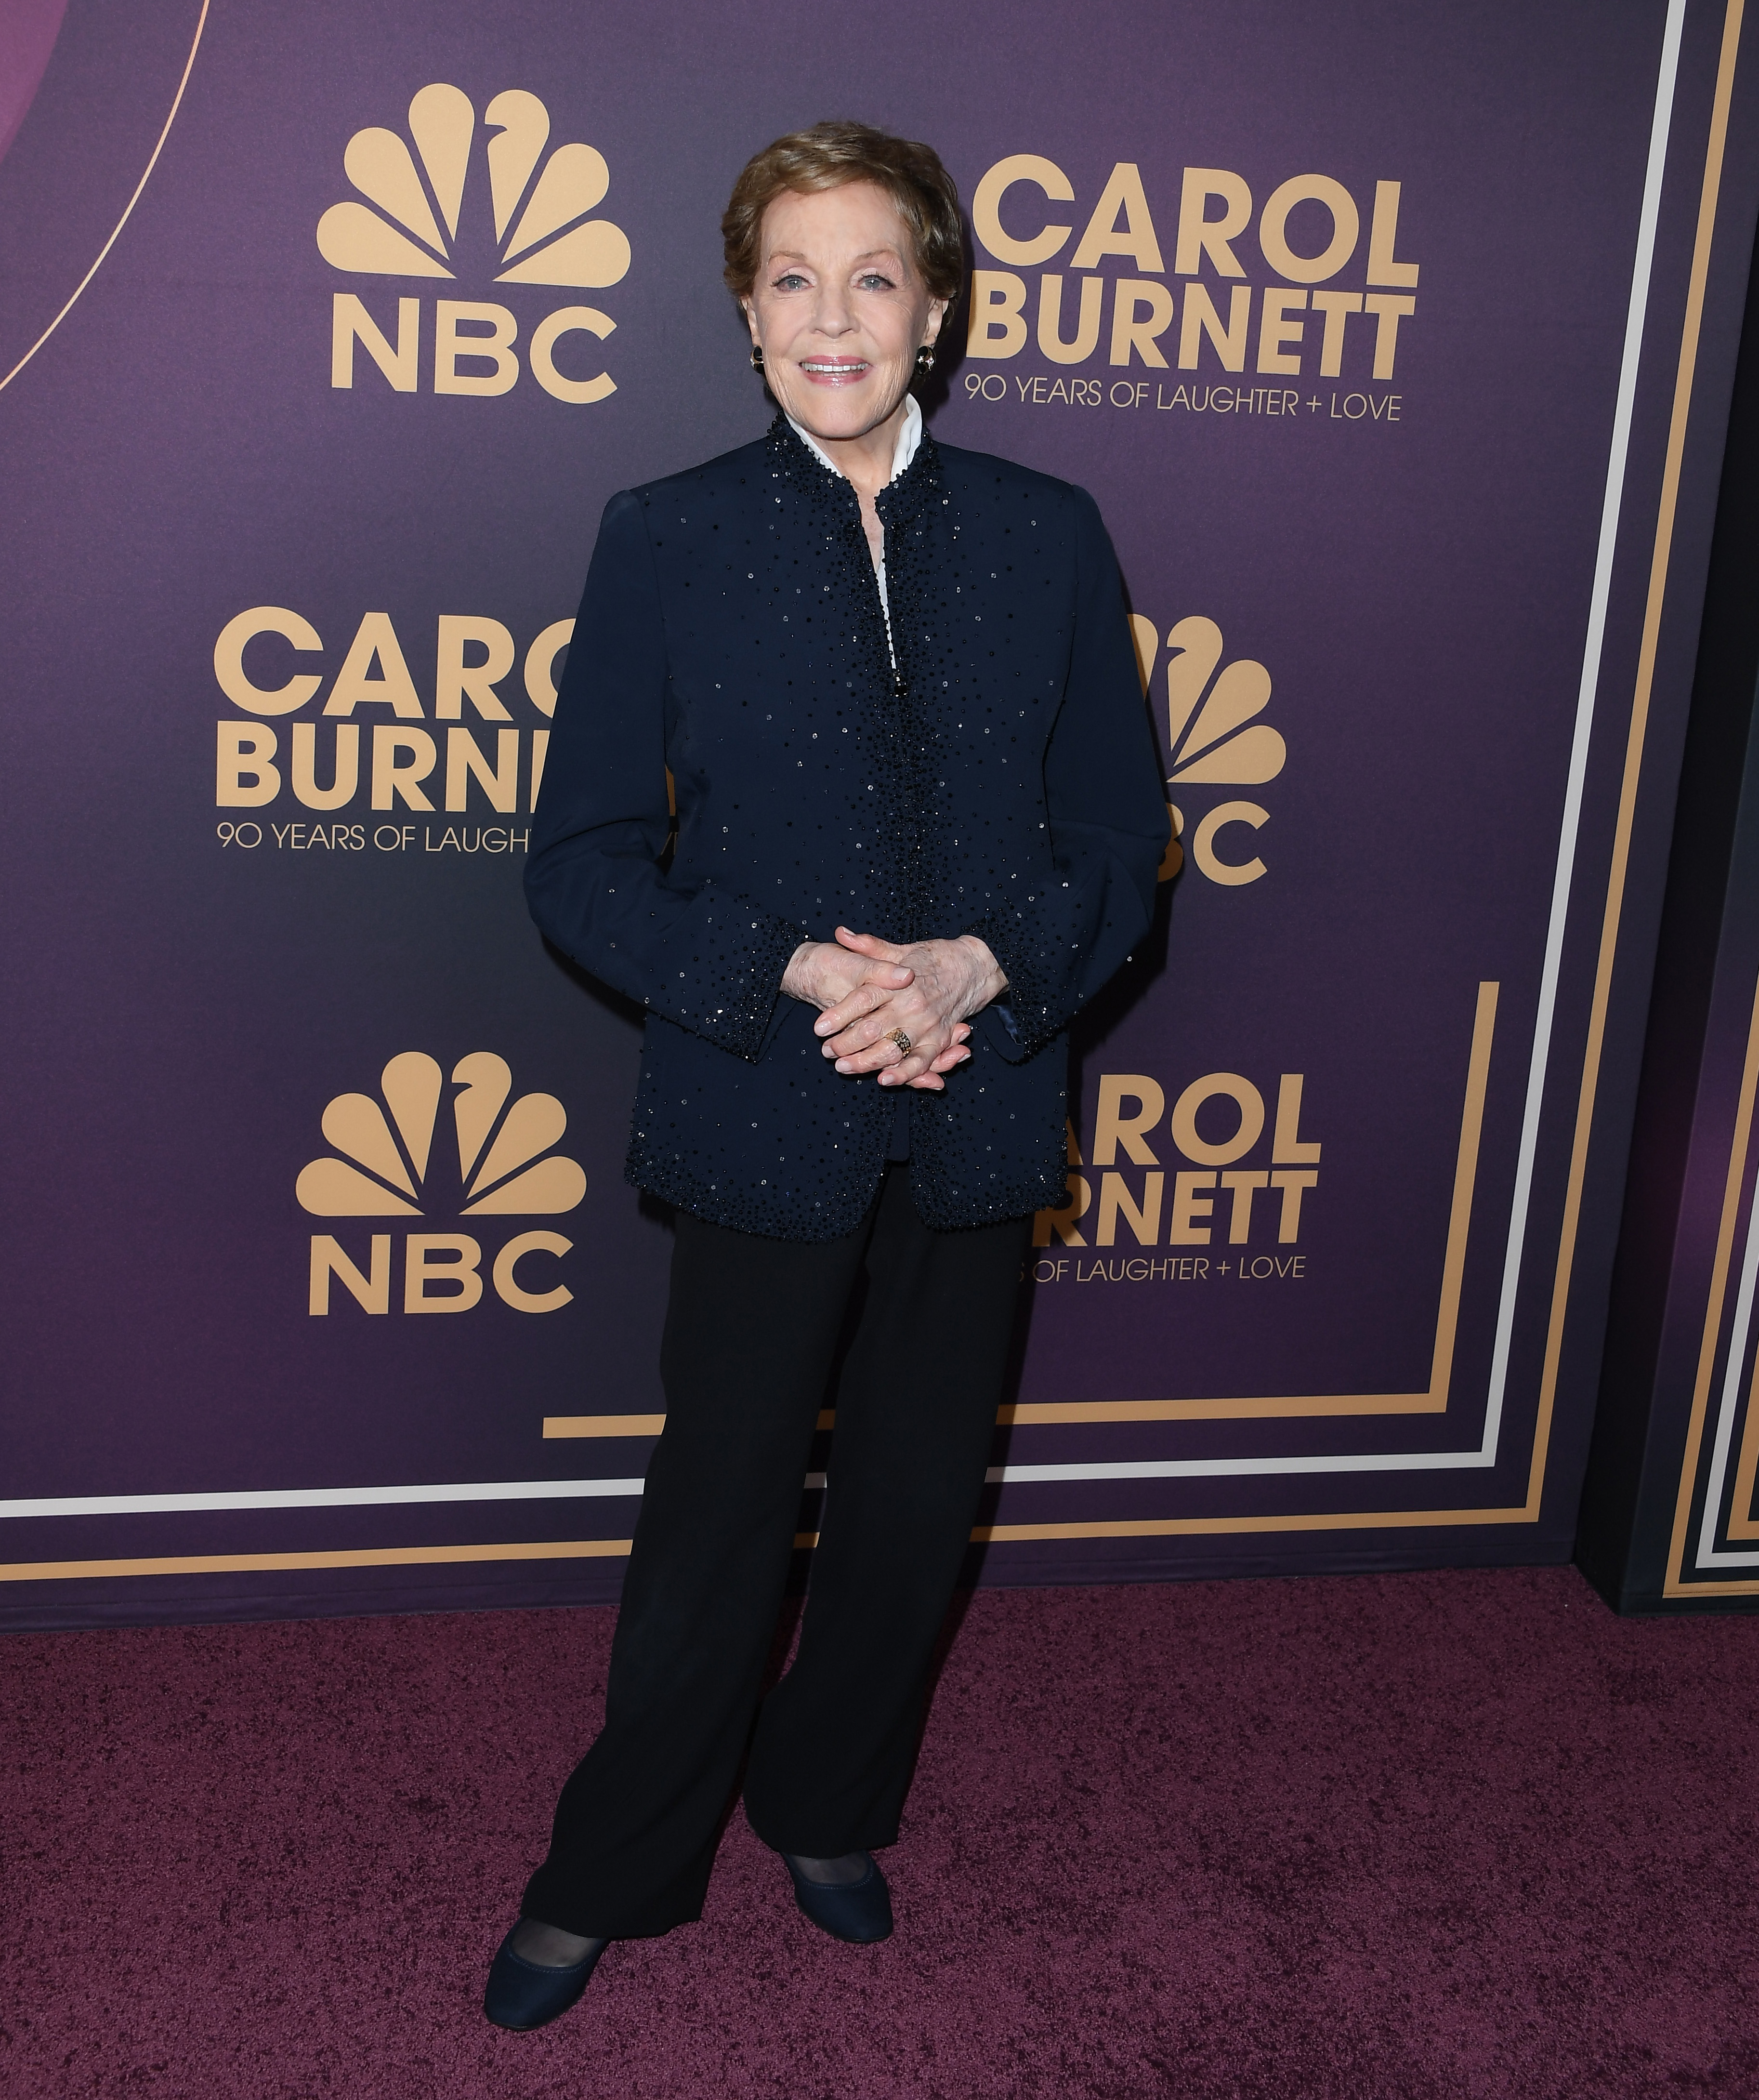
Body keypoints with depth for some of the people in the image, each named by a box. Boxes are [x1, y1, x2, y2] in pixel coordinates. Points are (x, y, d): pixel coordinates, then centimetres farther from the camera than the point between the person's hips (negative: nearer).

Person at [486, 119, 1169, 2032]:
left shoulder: (1049, 539, 1)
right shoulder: (664, 541, -4)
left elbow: (1120, 845, 2)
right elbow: (582, 864, -6)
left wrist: (986, 963, -17)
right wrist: (792, 974, -19)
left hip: (979, 1118, 3)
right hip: (763, 1126, -2)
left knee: (913, 1514, 18)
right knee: (717, 1523, 11)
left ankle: (830, 1813, 44)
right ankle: (615, 1875, 35)